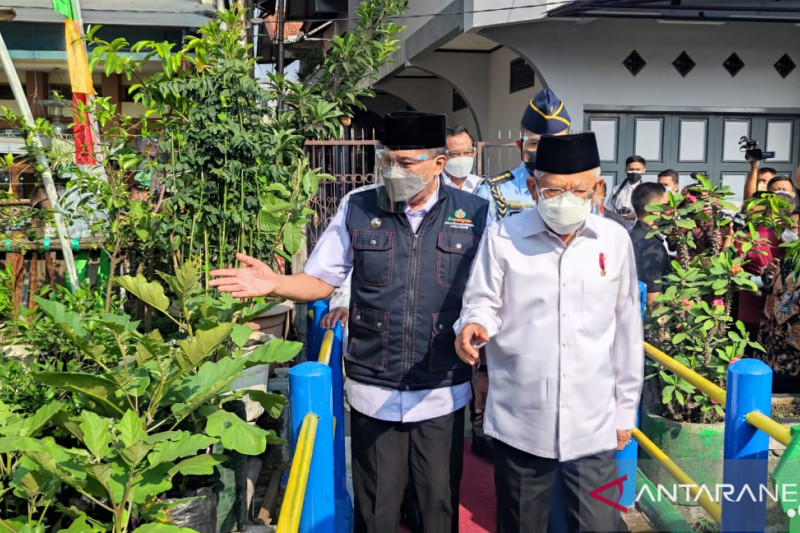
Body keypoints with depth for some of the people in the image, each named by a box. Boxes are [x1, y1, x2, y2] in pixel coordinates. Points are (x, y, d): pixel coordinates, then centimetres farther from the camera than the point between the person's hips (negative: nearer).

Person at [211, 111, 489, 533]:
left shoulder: (474, 214, -5)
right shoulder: (357, 208, -3)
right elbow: (321, 280, 4)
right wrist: (274, 284, -15)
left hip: (442, 394, 0)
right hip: (374, 393, 1)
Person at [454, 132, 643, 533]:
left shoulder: (615, 240, 1)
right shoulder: (502, 238, -7)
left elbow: (626, 329, 7)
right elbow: (485, 303, 2)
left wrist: (625, 409, 11)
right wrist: (475, 325, -24)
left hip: (593, 425, 1)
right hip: (519, 423, -1)